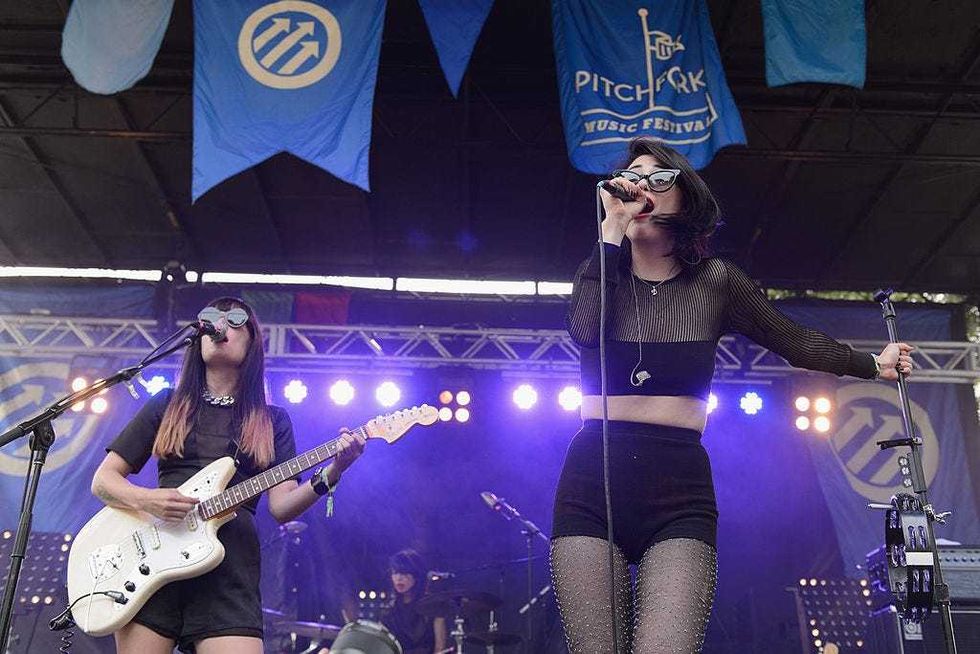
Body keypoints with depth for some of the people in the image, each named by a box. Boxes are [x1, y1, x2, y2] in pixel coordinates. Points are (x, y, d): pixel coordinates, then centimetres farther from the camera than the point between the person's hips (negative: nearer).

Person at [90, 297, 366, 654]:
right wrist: (145, 499, -8)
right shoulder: (166, 406, 14)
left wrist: (331, 473, -14)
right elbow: (103, 479, 13)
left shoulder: (272, 421, 14)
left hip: (229, 569, -1)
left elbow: (281, 506, 4)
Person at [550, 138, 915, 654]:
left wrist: (873, 365, 21)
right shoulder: (600, 272, 13)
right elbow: (585, 330, -9)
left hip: (679, 487, 0)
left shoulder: (715, 280, 11)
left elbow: (794, 341, 19)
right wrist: (613, 228, -6)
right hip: (593, 480, 1)